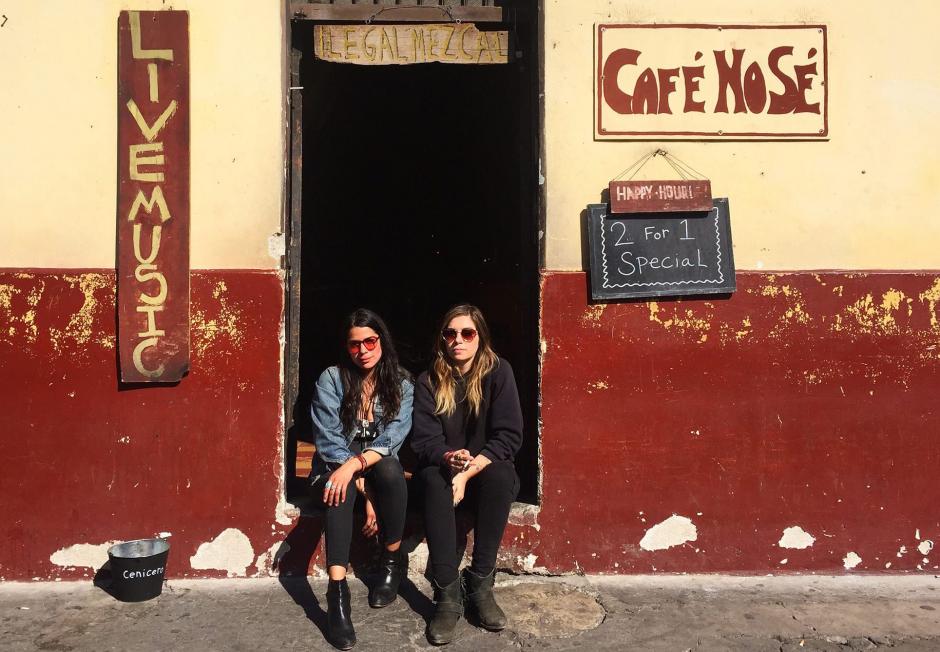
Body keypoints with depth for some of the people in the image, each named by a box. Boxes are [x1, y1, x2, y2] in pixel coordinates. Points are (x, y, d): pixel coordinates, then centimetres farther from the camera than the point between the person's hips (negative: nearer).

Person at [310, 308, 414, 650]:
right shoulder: (331, 379, -8)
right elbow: (329, 440, -12)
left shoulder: (402, 384, -3)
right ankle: (337, 595, -43)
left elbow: (393, 438, -13)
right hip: (335, 467, -1)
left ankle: (393, 560, -13)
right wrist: (365, 491, -20)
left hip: (378, 466, 1)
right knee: (342, 489, -36)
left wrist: (356, 464, -32)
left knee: (390, 469, -34)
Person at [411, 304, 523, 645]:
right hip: (443, 468, 1)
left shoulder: (498, 371, -9)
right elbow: (424, 441, -10)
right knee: (434, 480, -33)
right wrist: (450, 458, -33)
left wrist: (470, 470, -27)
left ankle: (480, 583, -25)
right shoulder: (428, 381, -5)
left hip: (487, 468, -1)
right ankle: (447, 594, -33)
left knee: (500, 475, -34)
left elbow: (509, 436, -15)